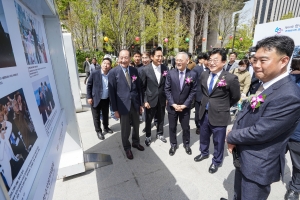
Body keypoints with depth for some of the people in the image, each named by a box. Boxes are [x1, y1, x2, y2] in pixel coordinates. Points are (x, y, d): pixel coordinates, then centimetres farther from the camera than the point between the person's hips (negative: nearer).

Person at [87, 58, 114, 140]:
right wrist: (89, 97, -8)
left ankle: (106, 127, 43)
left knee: (106, 115, 20)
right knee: (96, 117, 10)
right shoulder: (94, 73, -13)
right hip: (96, 99, -2)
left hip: (106, 99, 3)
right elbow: (89, 85, -5)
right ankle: (98, 131, 30)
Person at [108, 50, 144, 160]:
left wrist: (141, 103, 6)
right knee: (125, 128, 11)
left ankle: (136, 142, 45)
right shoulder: (113, 72, -10)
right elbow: (111, 92, -8)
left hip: (135, 103, 4)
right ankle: (127, 147, 35)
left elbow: (139, 88, 6)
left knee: (136, 125, 20)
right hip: (123, 105, -4)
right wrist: (115, 109, -8)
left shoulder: (134, 70, 2)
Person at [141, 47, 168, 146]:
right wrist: (145, 100, -10)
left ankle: (160, 134, 41)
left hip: (162, 99, 3)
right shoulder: (146, 70, -11)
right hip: (150, 99, -2)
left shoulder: (165, 68, -3)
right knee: (148, 119, 13)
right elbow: (142, 87, -7)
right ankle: (148, 136, 36)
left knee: (161, 118, 18)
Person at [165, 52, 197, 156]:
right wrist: (173, 104, -12)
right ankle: (173, 144, 36)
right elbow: (167, 90, -5)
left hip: (185, 107, 0)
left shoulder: (193, 74, -7)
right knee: (172, 127, 14)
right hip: (172, 106, 1)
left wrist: (185, 105, -12)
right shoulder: (170, 73, -6)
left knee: (186, 127, 15)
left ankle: (186, 144, 40)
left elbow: (193, 91, -5)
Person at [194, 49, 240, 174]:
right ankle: (204, 153, 50)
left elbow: (236, 97, -3)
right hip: (204, 112, 5)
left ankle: (216, 161, 39)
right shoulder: (204, 75, -1)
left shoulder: (231, 78, -18)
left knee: (218, 141, 14)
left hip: (219, 115, -5)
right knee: (204, 136, 24)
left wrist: (223, 107, 6)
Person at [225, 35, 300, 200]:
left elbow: (259, 133, -28)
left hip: (259, 165, -7)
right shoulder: (264, 84, 2)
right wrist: (234, 137, -9)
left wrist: (231, 137, -12)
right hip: (243, 156, 7)